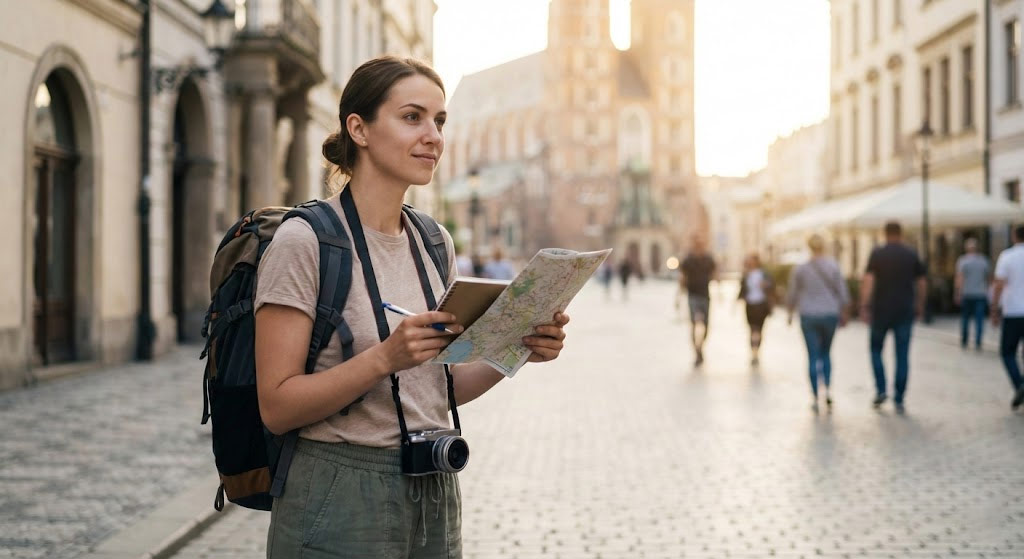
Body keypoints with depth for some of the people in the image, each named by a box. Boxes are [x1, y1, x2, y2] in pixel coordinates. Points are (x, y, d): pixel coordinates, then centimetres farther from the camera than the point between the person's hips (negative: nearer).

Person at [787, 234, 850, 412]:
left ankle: (815, 397, -1)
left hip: (808, 317, -1)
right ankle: (828, 389, 2)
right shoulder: (833, 266, -6)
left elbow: (792, 294, 3)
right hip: (830, 315, 1)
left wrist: (790, 312, 20)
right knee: (826, 353, 19)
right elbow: (842, 291, -3)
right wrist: (843, 313, 10)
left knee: (813, 357, 3)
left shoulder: (800, 269, -4)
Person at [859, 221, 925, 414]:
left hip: (881, 311, -1)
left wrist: (864, 306, -12)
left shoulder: (877, 254, -3)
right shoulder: (912, 254, 3)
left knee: (876, 349, 16)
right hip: (905, 311, 1)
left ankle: (880, 390, 5)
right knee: (902, 355, 4)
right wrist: (920, 305, 19)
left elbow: (868, 280, -12)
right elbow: (921, 283, 6)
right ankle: (898, 400, 2)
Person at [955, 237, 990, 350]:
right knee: (979, 319, -1)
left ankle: (964, 342, 17)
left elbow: (959, 278, -11)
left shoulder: (962, 261, -4)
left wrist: (957, 293, -11)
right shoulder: (984, 261, 5)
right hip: (981, 294, 1)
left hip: (967, 294, -1)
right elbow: (987, 278, 11)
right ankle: (978, 343, -9)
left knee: (965, 318, 12)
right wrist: (986, 291, 24)